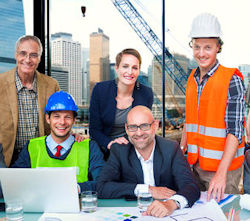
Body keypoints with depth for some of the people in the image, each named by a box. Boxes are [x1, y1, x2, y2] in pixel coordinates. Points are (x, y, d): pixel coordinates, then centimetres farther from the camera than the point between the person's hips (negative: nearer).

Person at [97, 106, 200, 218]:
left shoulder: (171, 149, -6)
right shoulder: (118, 150, -4)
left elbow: (191, 186, -16)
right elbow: (102, 187, -13)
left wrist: (171, 204, -37)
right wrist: (147, 189, -17)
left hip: (165, 214, 0)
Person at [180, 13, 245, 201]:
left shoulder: (232, 80, -12)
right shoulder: (192, 78, 7)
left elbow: (235, 130, -18)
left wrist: (221, 173, -26)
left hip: (223, 166, -6)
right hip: (197, 165, 6)